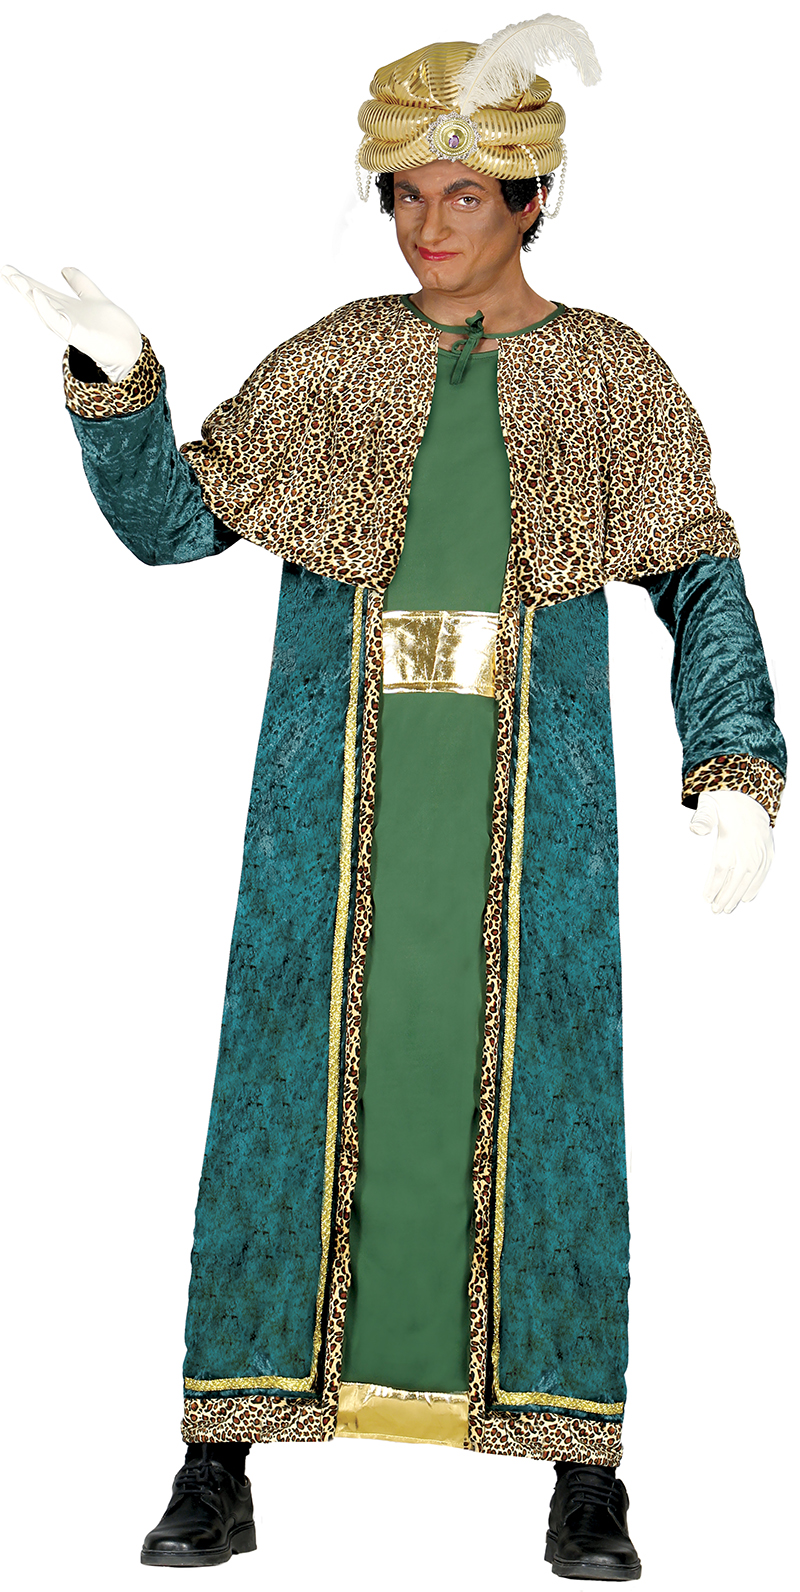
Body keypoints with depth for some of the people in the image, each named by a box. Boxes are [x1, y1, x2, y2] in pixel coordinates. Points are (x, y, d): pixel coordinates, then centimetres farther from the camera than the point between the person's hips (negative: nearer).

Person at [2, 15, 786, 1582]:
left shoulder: (617, 379, 5)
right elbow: (164, 518, 7)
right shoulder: (330, 364, 7)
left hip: (532, 802, -1)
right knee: (293, 1085, 2)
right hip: (337, 798, 1)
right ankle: (222, 1461, 12)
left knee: (543, 1099, 1)